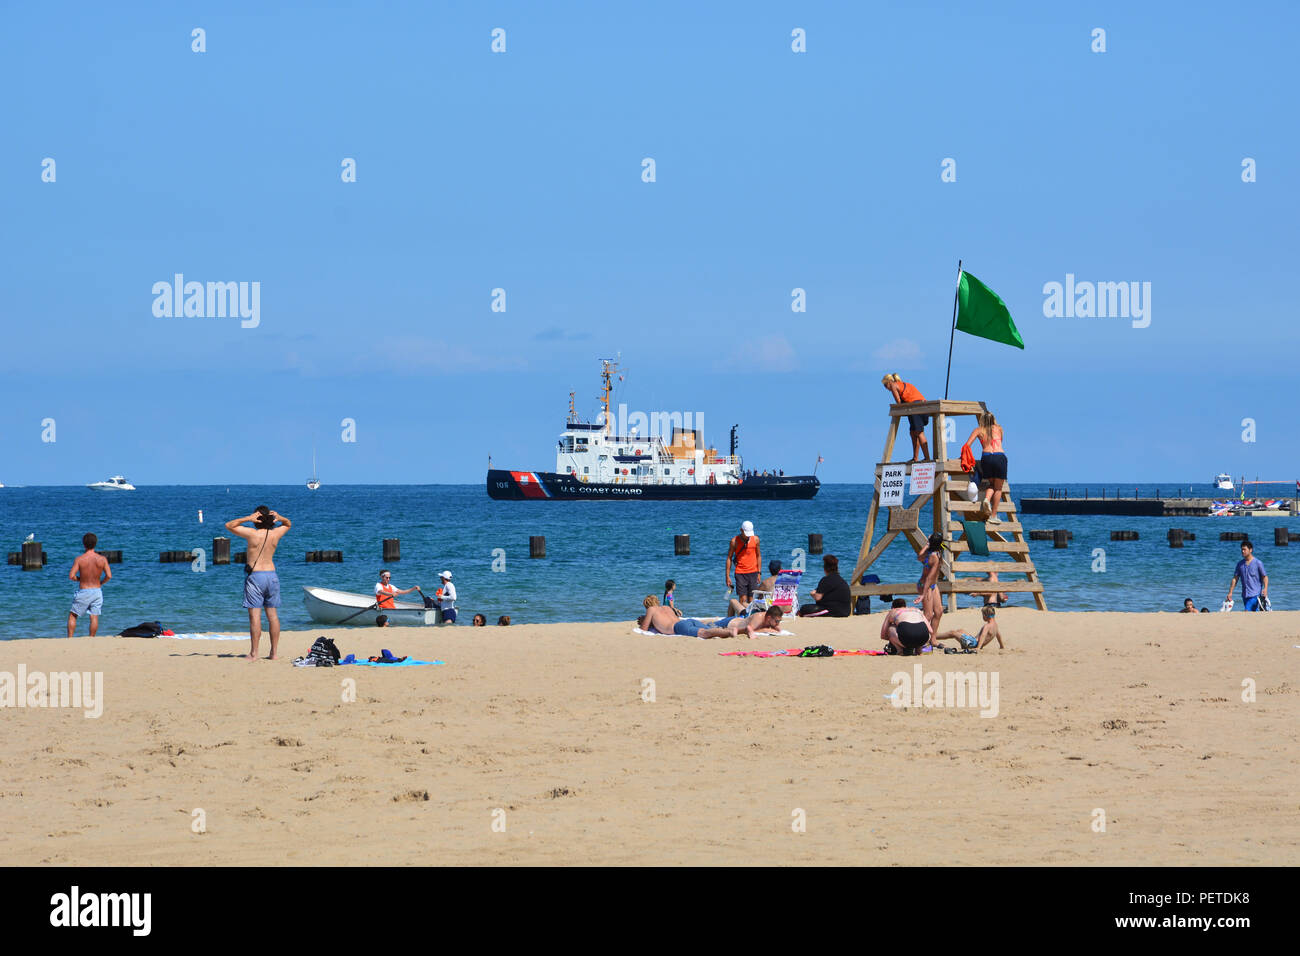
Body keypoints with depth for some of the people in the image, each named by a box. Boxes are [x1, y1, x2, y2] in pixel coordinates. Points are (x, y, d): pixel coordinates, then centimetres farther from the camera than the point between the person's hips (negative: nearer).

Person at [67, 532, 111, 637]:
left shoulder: (79, 559, -11)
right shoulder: (102, 559, -5)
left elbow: (71, 576, -15)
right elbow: (109, 576, -8)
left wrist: (79, 579, 5)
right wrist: (100, 583, 10)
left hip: (83, 592, -2)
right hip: (97, 591, 2)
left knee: (72, 615, 11)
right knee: (94, 617, 7)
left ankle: (69, 639, 8)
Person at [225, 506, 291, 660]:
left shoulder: (252, 533, -12)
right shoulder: (276, 534, 2)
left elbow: (229, 525, -2)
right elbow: (288, 524, 24)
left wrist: (247, 518, -9)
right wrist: (280, 518, 3)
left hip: (255, 576, -5)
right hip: (272, 575, 5)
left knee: (255, 615, -6)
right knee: (272, 614, 9)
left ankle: (253, 653, -8)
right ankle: (274, 652, 10)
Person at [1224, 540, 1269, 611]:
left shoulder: (1257, 563, -5)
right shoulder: (1240, 564, 10)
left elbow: (1265, 577, -3)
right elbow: (1235, 578, 13)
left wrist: (1265, 589, -19)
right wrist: (1230, 593, 7)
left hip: (1255, 594, -6)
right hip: (1245, 594, 6)